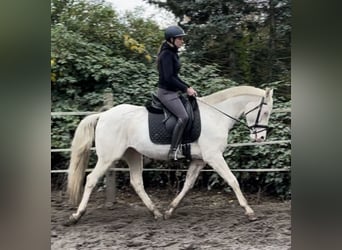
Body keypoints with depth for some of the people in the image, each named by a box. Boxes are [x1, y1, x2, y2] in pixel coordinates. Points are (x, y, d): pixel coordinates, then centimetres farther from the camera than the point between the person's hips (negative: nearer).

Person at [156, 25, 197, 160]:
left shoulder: (172, 53, 15)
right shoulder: (166, 54, -15)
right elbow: (169, 78, -22)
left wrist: (188, 87, 12)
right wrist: (186, 89, -15)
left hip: (172, 92, 11)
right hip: (166, 92, -11)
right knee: (183, 117, -24)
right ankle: (173, 151, -23)